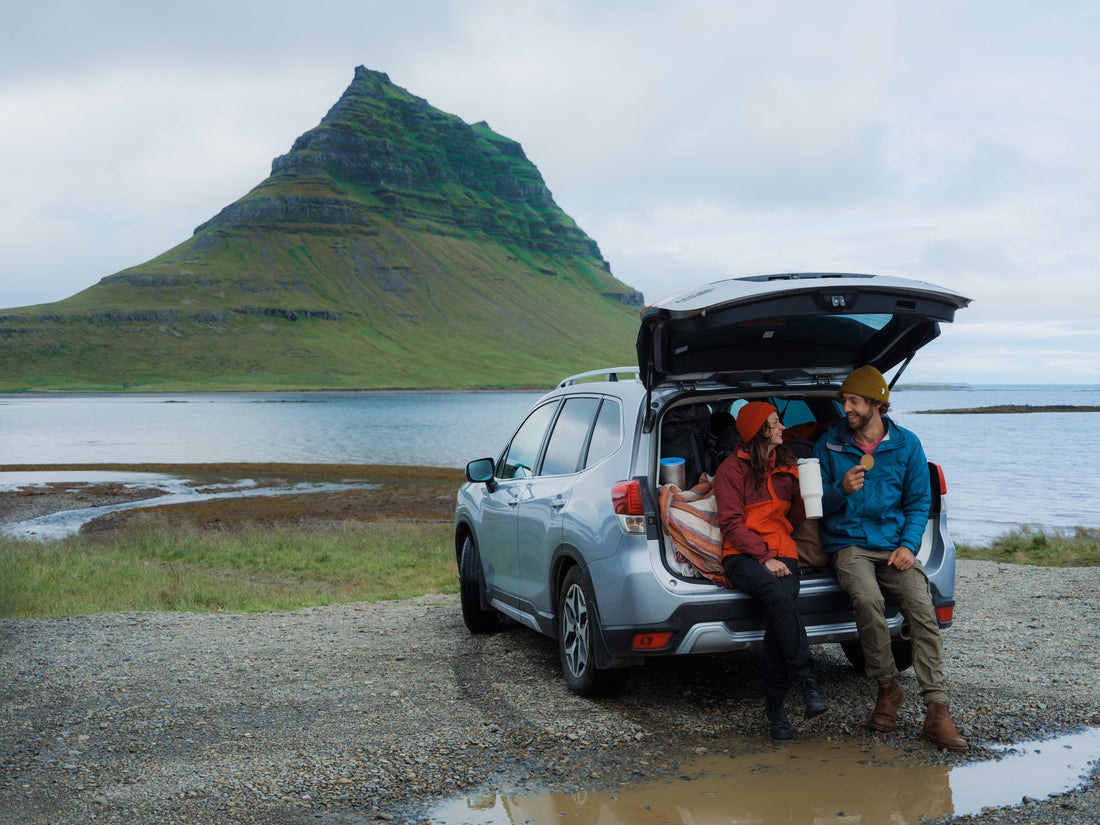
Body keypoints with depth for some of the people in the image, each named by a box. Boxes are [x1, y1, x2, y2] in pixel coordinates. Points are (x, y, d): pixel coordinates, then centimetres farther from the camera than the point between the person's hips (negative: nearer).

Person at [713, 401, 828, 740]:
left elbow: (797, 518, 19)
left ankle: (775, 706, -22)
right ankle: (807, 684, -36)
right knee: (780, 597, -35)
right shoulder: (732, 469, 4)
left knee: (778, 610, -27)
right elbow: (732, 523, -4)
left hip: (782, 555, 4)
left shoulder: (787, 466, 20)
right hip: (743, 556, -4)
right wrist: (764, 557, -15)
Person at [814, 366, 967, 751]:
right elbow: (819, 505, 6)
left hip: (894, 544, 1)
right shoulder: (830, 444, 5)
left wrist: (909, 545, -5)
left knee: (922, 609, -23)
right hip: (848, 543, -1)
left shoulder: (906, 444, 7)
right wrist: (841, 490, -17)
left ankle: (937, 711, -23)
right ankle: (887, 689, -11)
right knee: (868, 600, -32)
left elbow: (919, 501, 11)